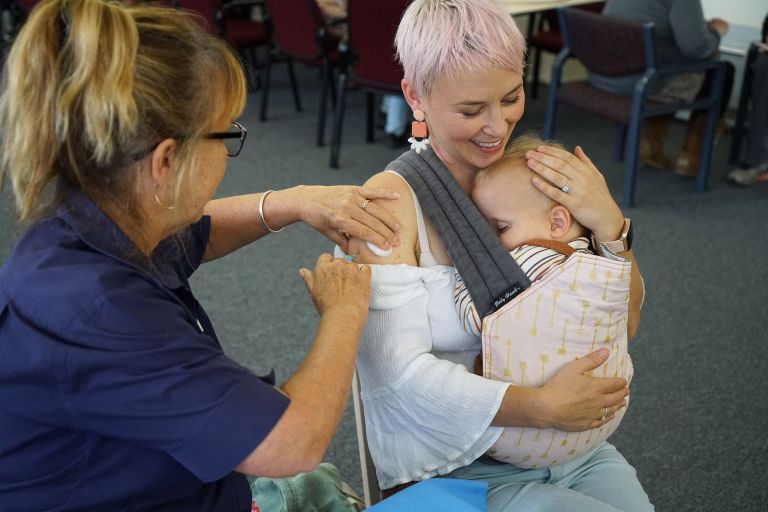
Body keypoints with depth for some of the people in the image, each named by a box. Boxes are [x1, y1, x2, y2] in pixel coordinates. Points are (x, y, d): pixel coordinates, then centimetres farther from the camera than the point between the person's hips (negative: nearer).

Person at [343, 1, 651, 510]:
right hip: (454, 468, -4)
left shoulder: (541, 174, -1)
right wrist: (541, 406, -27)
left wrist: (609, 225, -15)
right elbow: (401, 369, -19)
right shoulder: (390, 203, -14)